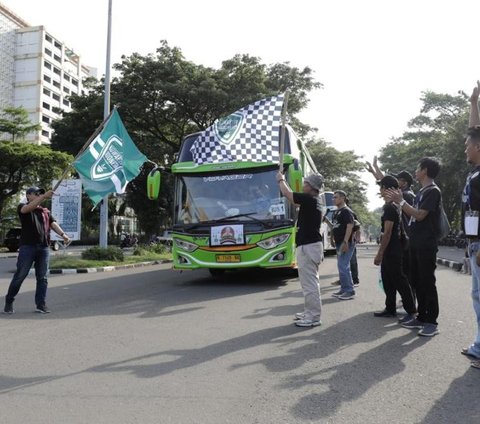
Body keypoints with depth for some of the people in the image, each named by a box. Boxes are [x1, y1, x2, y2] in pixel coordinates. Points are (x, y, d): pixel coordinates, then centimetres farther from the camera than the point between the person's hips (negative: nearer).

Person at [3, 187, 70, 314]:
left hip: (44, 248, 4)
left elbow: (53, 224, 3)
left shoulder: (46, 211, 17)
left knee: (42, 277, 4)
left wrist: (63, 234, -16)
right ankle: (8, 302, 15)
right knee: (19, 276, 1)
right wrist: (44, 196, -30)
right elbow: (29, 208, -18)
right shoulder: (22, 207, 6)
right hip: (27, 247, -4)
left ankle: (41, 305, 10)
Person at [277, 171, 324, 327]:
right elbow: (293, 196, 27)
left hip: (307, 246, -11)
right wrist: (284, 180, 30)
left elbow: (287, 194, -10)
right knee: (310, 281, 17)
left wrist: (281, 180, 8)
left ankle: (314, 317, 2)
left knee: (309, 282, -5)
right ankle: (310, 312, 27)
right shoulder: (313, 200, 12)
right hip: (310, 244, 11)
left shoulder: (310, 199, -16)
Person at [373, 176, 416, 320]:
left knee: (399, 281, -6)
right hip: (389, 251, 10)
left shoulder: (390, 208, -18)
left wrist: (379, 253, -22)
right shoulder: (388, 206, 11)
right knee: (387, 280, 14)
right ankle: (390, 309, 22)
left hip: (393, 251, -10)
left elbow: (387, 233, -22)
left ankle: (411, 311, 0)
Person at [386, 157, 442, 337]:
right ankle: (422, 317, 20)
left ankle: (432, 322, 2)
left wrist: (401, 201, -12)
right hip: (415, 244, 9)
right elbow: (413, 213, 19)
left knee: (427, 282, -5)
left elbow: (419, 215, -19)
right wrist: (398, 201, 12)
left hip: (427, 246, -9)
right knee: (417, 282, 12)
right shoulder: (422, 191, 18)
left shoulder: (433, 191, -11)